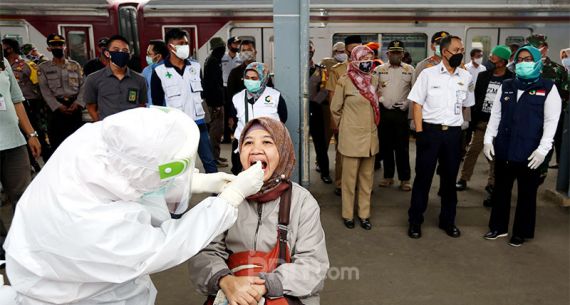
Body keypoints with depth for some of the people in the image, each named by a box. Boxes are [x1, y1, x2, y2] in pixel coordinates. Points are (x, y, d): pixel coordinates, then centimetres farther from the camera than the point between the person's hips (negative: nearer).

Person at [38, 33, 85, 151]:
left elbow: (83, 85, 4)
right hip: (56, 108, -1)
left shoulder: (75, 65, 12)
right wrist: (58, 106, -13)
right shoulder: (43, 67, 7)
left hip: (74, 106, 1)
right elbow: (45, 90, -2)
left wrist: (78, 103, -11)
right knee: (57, 142, -1)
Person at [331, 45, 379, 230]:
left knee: (367, 177, 12)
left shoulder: (374, 80, 5)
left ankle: (364, 214, 24)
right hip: (351, 137, -5)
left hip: (370, 136, 5)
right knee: (350, 177, 5)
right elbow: (335, 109, -2)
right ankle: (348, 214, 20)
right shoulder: (344, 81, -11)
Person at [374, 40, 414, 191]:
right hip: (384, 111, 1)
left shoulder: (410, 70, 6)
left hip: (401, 112, -1)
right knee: (385, 145, 7)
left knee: (402, 146, -1)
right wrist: (381, 100, -4)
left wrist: (407, 103, -5)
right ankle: (388, 176, 19)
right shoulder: (379, 69, 7)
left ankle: (405, 179, 7)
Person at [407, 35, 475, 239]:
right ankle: (415, 221, 16)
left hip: (454, 133, 3)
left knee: (450, 178, 12)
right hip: (430, 130, -3)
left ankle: (448, 220, 27)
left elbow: (465, 105, 17)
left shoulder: (466, 77, 6)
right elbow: (417, 104, -4)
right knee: (423, 177, 3)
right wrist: (419, 132, -10)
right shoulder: (428, 74, -3)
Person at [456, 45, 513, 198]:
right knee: (472, 151, 4)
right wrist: (473, 119, 0)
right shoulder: (483, 76, 3)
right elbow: (476, 98, 5)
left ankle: (492, 184, 19)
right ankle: (463, 179, 15)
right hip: (481, 122, 2)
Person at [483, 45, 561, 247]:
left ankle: (521, 233, 23)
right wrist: (488, 139, 2)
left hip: (530, 153, -3)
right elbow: (495, 115, 10)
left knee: (526, 194, 8)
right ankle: (498, 227, 28)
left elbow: (551, 122, -7)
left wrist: (542, 150, -14)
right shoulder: (506, 86, 10)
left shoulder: (548, 88, -2)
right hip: (504, 149, 4)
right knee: (501, 190, 13)